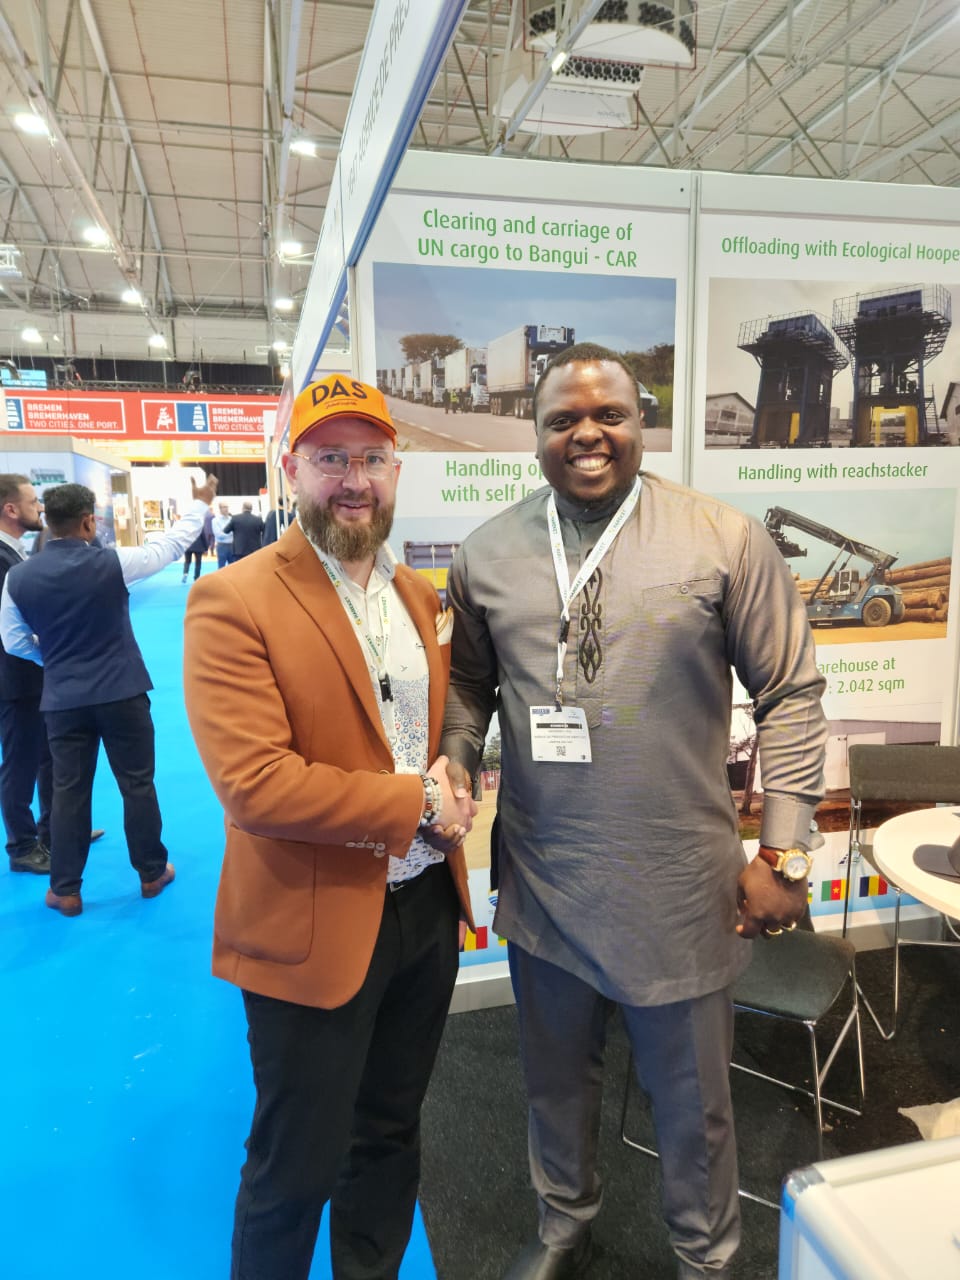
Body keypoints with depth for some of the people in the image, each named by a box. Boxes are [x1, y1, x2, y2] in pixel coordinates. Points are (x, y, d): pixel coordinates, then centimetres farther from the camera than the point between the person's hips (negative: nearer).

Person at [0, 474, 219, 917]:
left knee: (68, 791, 11)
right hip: (122, 693, -2)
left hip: (62, 700, 3)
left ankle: (65, 890, 20)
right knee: (138, 784, 11)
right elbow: (169, 547, -1)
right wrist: (200, 503, 12)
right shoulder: (110, 562, -13)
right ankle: (152, 873, 24)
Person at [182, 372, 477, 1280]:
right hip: (315, 929, -6)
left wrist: (453, 779, -6)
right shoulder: (233, 602, -16)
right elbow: (254, 785, -23)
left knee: (390, 1136, 25)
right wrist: (416, 805, -18)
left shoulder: (421, 595, 6)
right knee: (297, 1169, 15)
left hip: (426, 907, 6)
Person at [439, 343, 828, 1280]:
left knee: (691, 1100, 18)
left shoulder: (726, 541, -9)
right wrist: (454, 768, -6)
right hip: (540, 878, 3)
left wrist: (782, 853, -7)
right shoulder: (488, 553, -1)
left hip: (679, 886, -2)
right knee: (556, 1077, 25)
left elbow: (790, 695, -5)